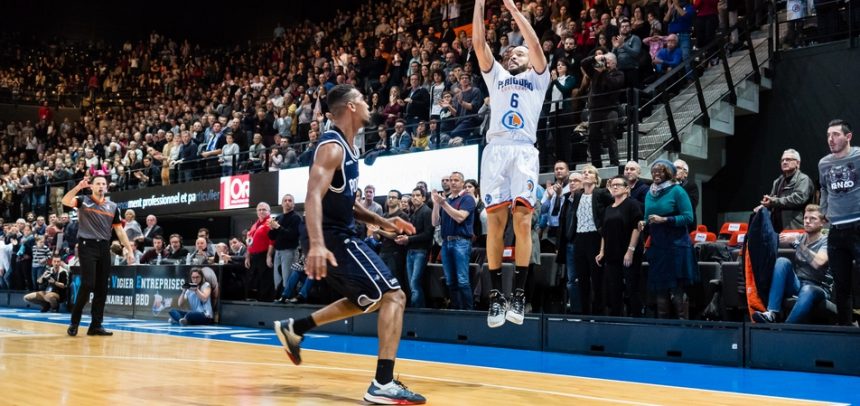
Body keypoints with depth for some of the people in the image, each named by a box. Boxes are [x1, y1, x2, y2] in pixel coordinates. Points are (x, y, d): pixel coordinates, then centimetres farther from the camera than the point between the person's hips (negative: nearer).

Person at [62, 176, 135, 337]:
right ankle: (74, 322, 2)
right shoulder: (84, 200, 2)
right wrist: (78, 187, -28)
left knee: (102, 287, 4)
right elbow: (65, 201, -18)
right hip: (87, 246, -4)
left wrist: (130, 249, 6)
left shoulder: (113, 207, 12)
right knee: (88, 284, -12)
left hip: (104, 248, 4)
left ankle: (96, 325, 10)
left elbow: (119, 230, 13)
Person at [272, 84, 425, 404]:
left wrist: (381, 222, 16)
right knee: (393, 297, -13)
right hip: (333, 239, -10)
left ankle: (294, 328, 30)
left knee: (370, 301, 25)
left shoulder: (347, 147, 15)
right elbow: (314, 196, -29)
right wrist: (317, 244, -42)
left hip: (339, 236, 10)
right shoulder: (332, 146, -16)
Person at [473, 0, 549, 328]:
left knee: (522, 220, -13)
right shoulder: (496, 76, 27)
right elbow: (479, 43, 16)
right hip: (496, 150, 2)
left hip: (524, 151, -1)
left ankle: (519, 293, -8)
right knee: (495, 222, -7)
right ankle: (496, 294, -4)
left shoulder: (537, 78, 22)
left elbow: (535, 44, 6)